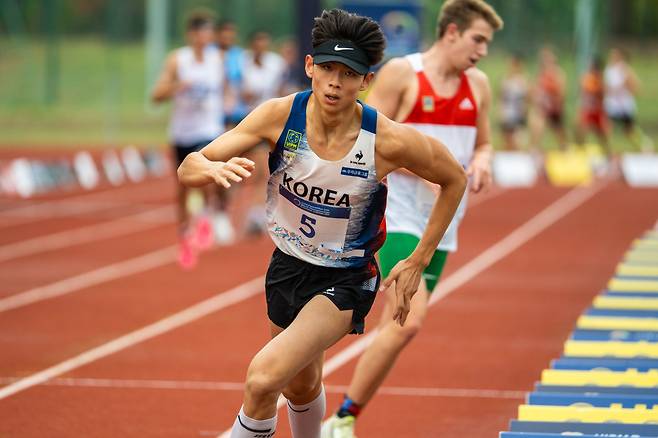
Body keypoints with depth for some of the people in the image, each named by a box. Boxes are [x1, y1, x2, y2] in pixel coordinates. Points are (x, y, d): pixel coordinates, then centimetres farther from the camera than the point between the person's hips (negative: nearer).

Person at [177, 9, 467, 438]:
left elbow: (455, 179, -4)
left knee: (264, 378, -24)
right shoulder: (280, 116, -18)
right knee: (301, 386, 25)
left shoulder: (389, 141, -24)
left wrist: (418, 262, -5)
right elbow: (188, 169, -17)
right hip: (288, 264, 4)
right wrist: (215, 168, -42)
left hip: (346, 280, -4)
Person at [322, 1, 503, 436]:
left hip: (441, 224, 7)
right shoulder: (401, 73, -6)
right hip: (399, 215, -6)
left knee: (396, 326, 6)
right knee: (409, 320, -21)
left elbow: (483, 143, 23)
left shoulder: (479, 85, 11)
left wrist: (482, 161, -1)